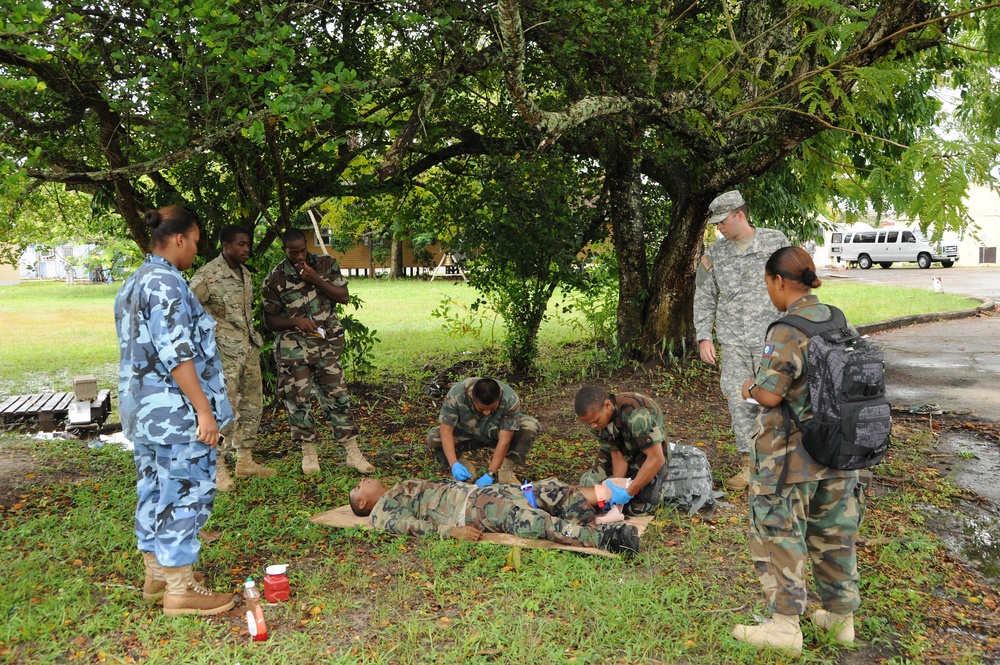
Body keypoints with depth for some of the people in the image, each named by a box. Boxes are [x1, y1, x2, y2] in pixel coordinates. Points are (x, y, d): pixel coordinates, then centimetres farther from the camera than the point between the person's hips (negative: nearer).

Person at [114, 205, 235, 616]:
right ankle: (180, 588, 6)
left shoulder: (133, 284, 14)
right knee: (185, 491, -2)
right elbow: (176, 354, -23)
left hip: (143, 408, 10)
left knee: (155, 490, 17)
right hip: (175, 411, -10)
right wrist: (204, 410, -22)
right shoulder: (166, 283, -18)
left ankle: (157, 572, 29)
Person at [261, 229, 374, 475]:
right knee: (298, 399, 3)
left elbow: (344, 297, -3)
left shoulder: (326, 264, 3)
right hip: (293, 348, -1)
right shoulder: (275, 279, -3)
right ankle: (309, 452, 19)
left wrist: (315, 279, -14)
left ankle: (353, 453, 8)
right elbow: (269, 320, 1)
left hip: (327, 344, 1)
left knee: (337, 396, 2)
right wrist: (295, 321, -17)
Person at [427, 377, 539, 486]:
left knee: (530, 426, -28)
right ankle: (465, 467, -4)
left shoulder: (511, 400, -33)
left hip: (497, 435, 0)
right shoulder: (456, 394, -32)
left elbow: (504, 441, -32)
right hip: (467, 435, 0)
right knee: (433, 438, -27)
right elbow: (446, 430, -30)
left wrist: (490, 474, -37)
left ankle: (506, 469, -11)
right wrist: (454, 464, -42)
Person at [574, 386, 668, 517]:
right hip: (623, 448, 5)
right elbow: (617, 452, -15)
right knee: (588, 485, -3)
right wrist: (615, 487, -29)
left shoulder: (636, 414, -40)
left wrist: (628, 493, -35)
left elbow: (656, 458, -37)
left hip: (650, 453, -5)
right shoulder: (595, 415, -19)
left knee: (638, 507, -13)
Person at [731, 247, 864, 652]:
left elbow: (771, 395, -22)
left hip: (792, 456, -8)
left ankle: (785, 625, 10)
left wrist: (750, 389, 0)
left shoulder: (787, 331, -20)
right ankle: (841, 616, 30)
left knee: (779, 534, 4)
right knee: (835, 532, 18)